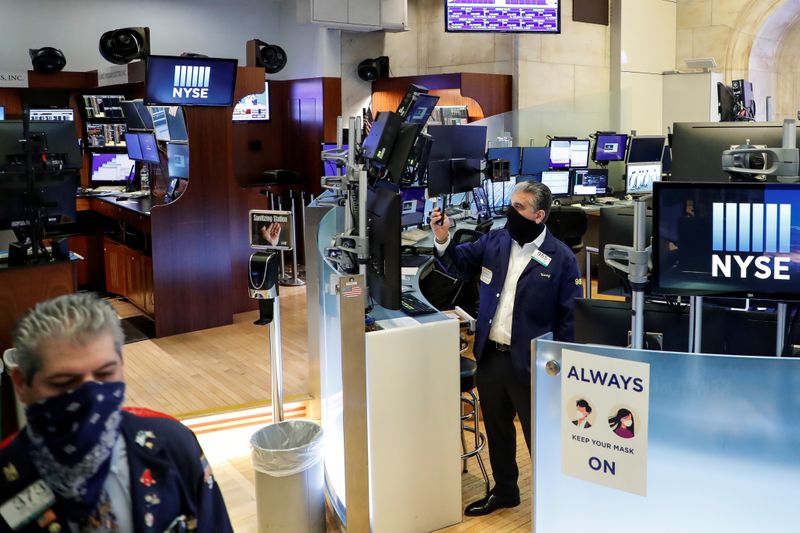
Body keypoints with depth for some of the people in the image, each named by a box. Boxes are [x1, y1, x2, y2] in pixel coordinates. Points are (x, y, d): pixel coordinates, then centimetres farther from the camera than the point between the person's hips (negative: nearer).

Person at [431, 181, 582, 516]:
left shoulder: (561, 258, -11)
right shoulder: (494, 241, 2)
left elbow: (571, 316, -9)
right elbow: (460, 265, 14)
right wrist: (442, 240, -6)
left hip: (530, 362, -5)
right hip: (490, 356, 5)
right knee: (497, 429, 20)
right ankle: (504, 490, 39)